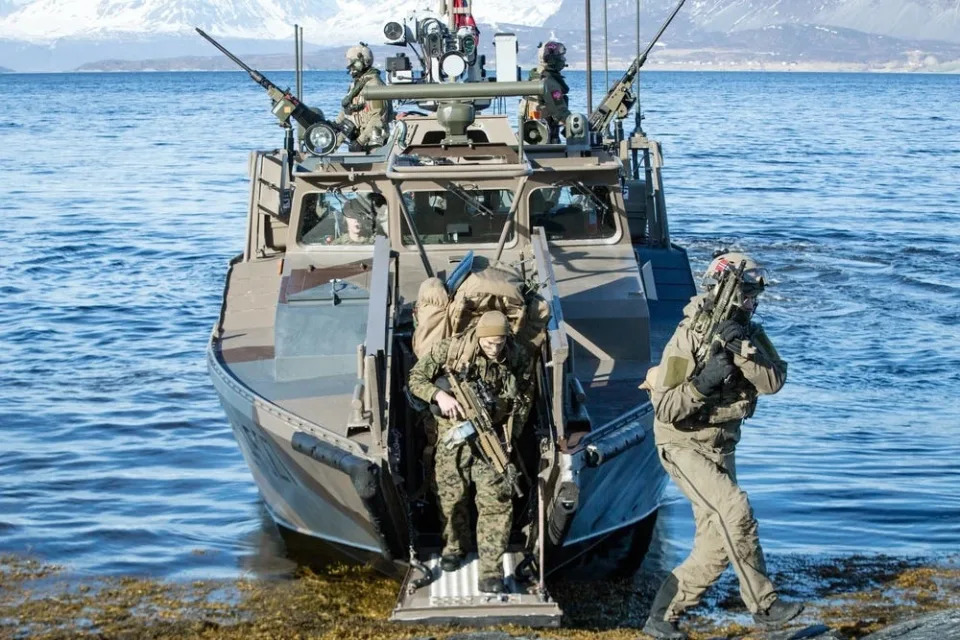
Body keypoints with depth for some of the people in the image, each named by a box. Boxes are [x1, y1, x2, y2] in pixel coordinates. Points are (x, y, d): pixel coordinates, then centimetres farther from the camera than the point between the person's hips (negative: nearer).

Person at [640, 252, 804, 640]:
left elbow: (773, 382, -16)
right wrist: (703, 382, -32)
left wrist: (742, 349, -29)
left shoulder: (749, 335, 0)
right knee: (735, 510, -25)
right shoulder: (689, 338, -17)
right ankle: (763, 605, -17)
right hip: (685, 446, -7)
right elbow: (664, 408, -19)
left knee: (717, 544, 5)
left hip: (721, 448, 7)